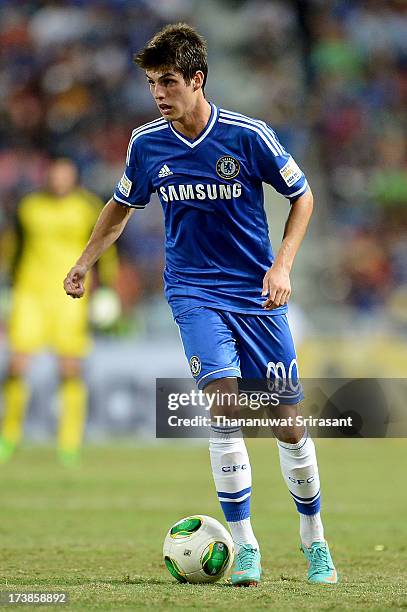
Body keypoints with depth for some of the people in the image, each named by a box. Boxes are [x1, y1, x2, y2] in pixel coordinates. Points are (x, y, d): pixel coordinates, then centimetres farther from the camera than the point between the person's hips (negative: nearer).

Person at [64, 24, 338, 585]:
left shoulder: (248, 136, -12)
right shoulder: (146, 143, -4)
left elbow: (301, 196, 1)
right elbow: (122, 207, 16)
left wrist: (282, 265, -9)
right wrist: (84, 263, 12)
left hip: (257, 293, 0)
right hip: (194, 291, 1)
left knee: (288, 422, 3)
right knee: (223, 401, -22)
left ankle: (315, 541, 23)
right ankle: (245, 548, -16)